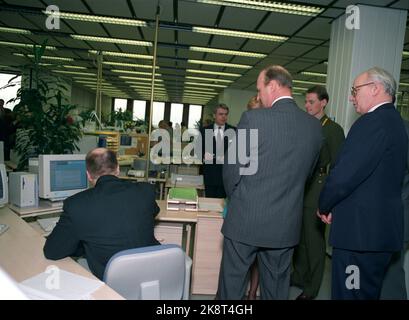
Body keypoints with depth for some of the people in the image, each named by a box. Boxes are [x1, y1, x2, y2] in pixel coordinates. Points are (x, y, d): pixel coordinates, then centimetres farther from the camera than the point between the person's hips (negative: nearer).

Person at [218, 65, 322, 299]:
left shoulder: (253, 118, -15)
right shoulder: (315, 126, 0)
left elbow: (232, 168, -9)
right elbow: (307, 173, 9)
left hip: (245, 220, -4)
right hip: (287, 225, 5)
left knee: (232, 285, 14)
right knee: (276, 288, 21)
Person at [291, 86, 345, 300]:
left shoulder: (333, 129, -6)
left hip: (316, 192, -6)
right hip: (298, 190, 6)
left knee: (314, 240, 4)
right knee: (298, 237, 15)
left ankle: (311, 287, 20)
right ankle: (298, 276, 33)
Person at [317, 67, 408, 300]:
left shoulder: (373, 122, -16)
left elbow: (344, 175, -22)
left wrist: (324, 206, -3)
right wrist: (335, 206, 8)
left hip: (361, 230, -10)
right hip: (383, 228, 10)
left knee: (351, 294, 2)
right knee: (369, 293, 21)